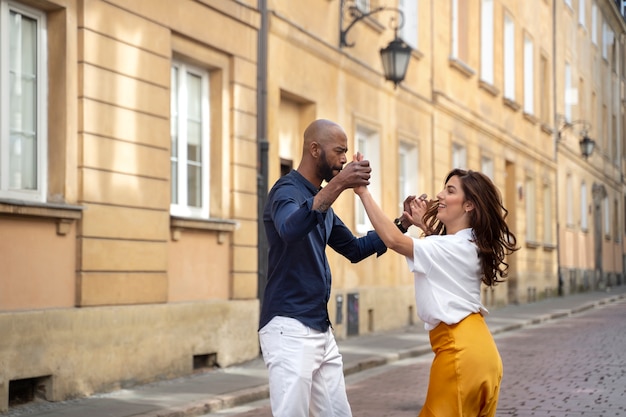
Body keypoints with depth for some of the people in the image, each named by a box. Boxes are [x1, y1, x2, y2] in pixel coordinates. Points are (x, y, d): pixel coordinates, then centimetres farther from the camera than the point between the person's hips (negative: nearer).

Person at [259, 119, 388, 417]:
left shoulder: (321, 202, 18)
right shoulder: (287, 190, -10)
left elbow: (354, 249, 25)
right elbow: (290, 230, -34)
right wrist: (337, 185, -42)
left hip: (321, 328, 9)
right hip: (288, 327, -9)